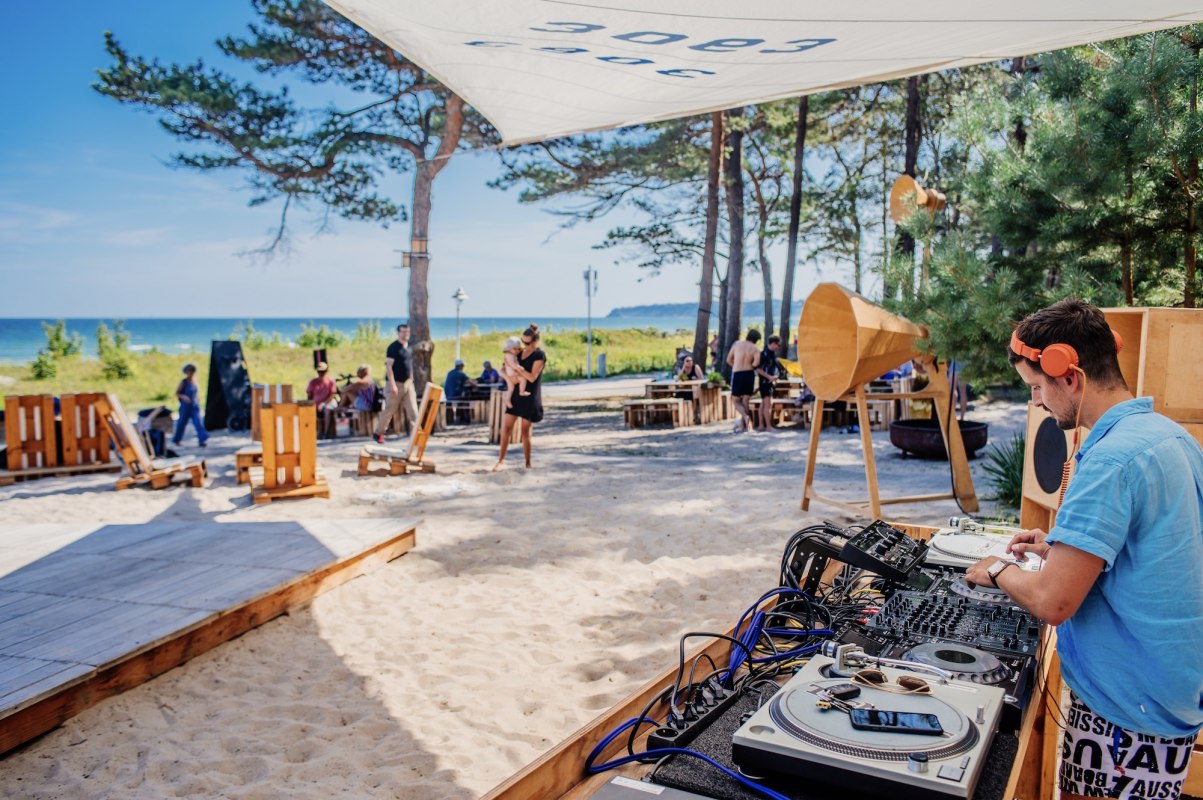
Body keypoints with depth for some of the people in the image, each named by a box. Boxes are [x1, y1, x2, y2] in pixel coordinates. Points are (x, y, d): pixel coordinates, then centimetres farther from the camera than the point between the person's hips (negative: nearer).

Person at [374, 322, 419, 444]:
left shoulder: (409, 347, 11)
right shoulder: (393, 347, -11)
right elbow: (388, 366, -16)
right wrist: (392, 385, -22)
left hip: (408, 383, 6)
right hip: (396, 384, -6)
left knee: (413, 410, -3)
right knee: (390, 410, 4)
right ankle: (379, 433, 21)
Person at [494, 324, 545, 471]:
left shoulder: (539, 355, -9)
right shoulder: (520, 352, 9)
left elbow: (532, 377, -16)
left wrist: (517, 368, -23)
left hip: (529, 397, -6)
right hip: (515, 395, 6)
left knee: (525, 432, 0)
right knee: (506, 428, 2)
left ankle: (528, 463, 14)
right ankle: (501, 460, 11)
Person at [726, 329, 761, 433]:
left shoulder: (736, 344, 4)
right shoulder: (756, 349, -1)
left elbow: (729, 360, 7)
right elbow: (756, 363, -18)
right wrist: (749, 366, 4)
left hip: (737, 374, -1)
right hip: (749, 374, 1)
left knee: (735, 400, 9)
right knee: (745, 400, 10)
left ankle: (745, 416, -15)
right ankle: (742, 425, 9)